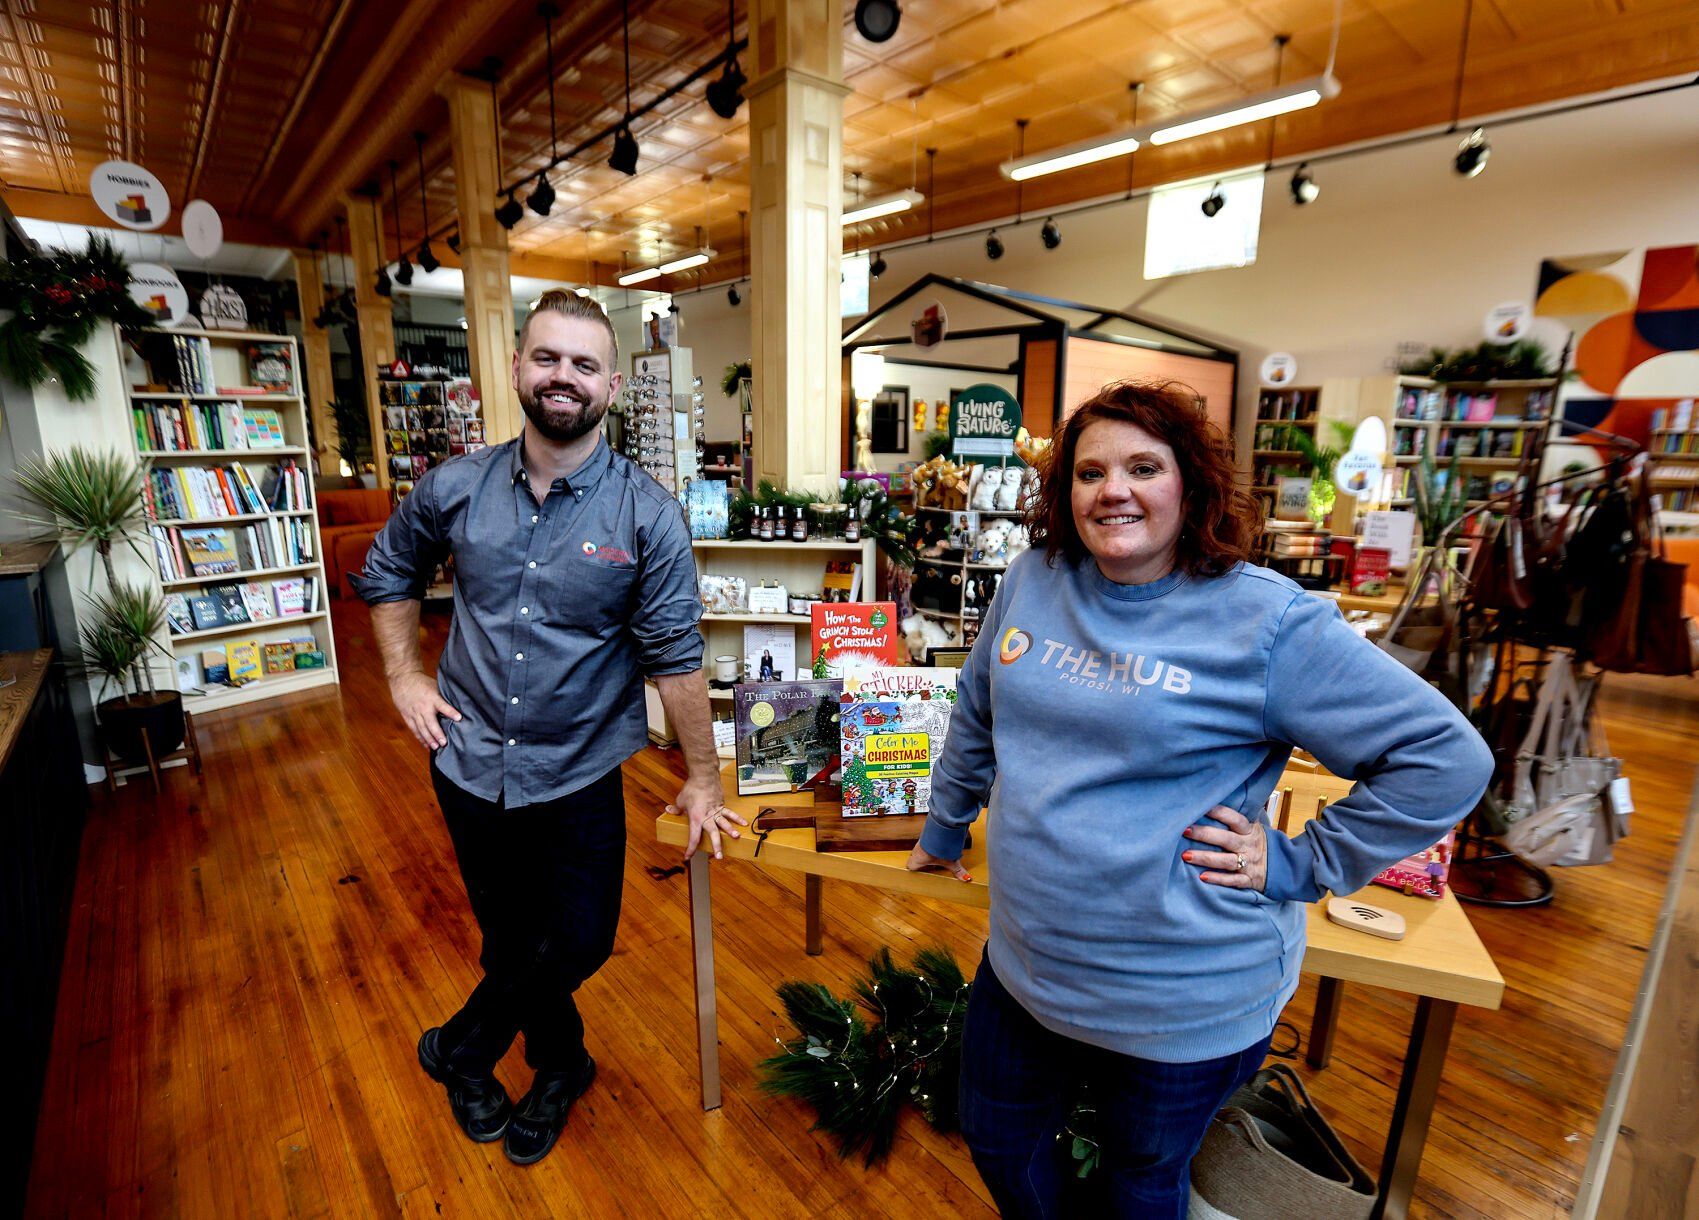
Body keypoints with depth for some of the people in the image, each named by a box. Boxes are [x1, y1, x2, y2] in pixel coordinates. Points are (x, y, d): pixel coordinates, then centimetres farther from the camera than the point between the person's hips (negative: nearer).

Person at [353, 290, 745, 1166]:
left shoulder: (646, 515, -15)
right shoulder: (455, 488, -5)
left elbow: (675, 655, -14)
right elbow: (387, 574, 14)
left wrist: (702, 779, -9)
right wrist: (404, 674, 4)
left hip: (581, 775, -2)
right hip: (471, 763, 3)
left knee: (580, 942, 9)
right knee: (508, 937, 19)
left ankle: (462, 1049, 41)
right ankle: (559, 1067, 47)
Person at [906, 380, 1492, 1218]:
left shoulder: (1268, 621, -18)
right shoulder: (1032, 581, -4)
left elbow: (1447, 760, -13)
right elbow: (977, 718, 10)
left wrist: (1303, 866, -14)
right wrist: (944, 831, 18)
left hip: (1183, 1004, -4)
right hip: (1022, 965, 5)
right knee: (998, 1142, 26)